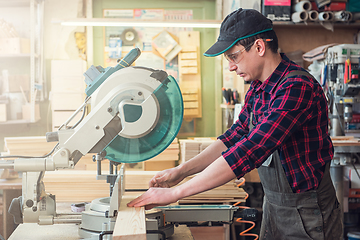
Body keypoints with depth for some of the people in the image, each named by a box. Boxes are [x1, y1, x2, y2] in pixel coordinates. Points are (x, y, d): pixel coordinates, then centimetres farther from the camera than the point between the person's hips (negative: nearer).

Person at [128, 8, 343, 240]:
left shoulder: (297, 88, -26)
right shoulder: (257, 90, 4)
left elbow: (251, 151, -32)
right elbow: (235, 136, 9)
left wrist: (176, 192, -31)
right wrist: (181, 171, -2)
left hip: (307, 215, -8)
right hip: (273, 207, 8)